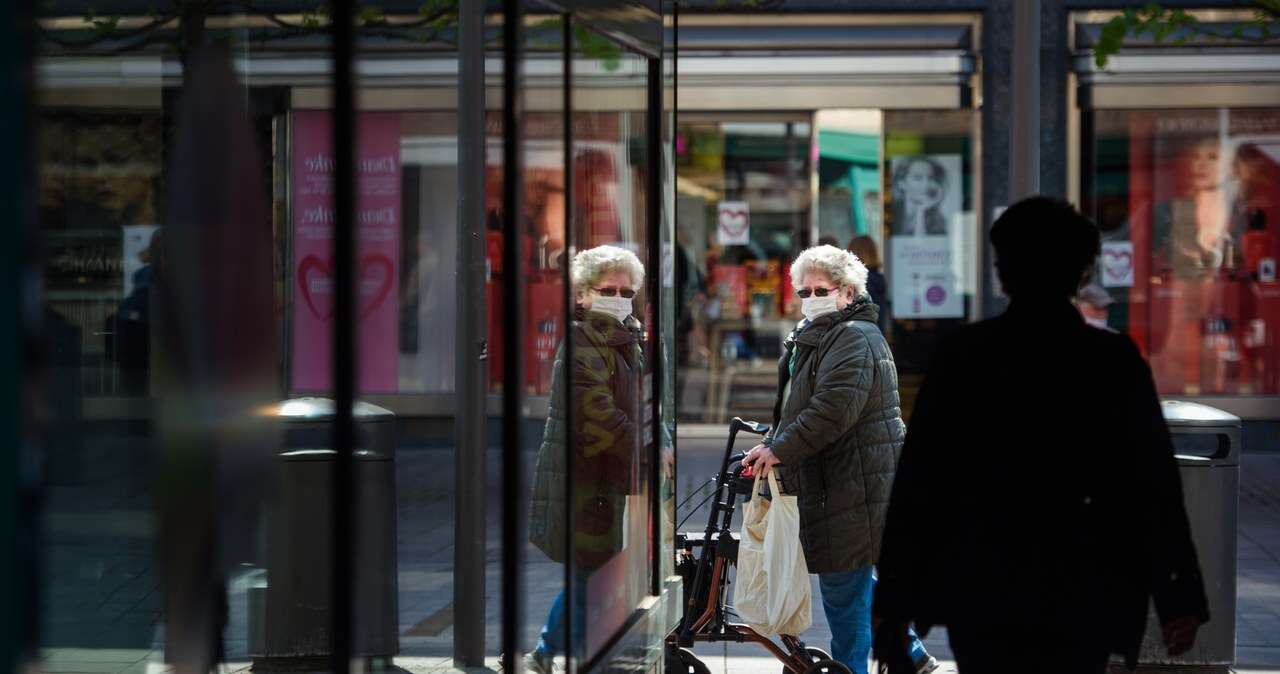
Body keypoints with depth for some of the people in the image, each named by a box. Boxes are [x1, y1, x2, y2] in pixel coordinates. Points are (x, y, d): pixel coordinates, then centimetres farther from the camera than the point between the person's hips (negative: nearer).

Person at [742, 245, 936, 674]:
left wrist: (779, 449, -21)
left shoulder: (854, 338, -15)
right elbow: (795, 407, 26)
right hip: (833, 480, 11)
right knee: (857, 581, 17)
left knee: (843, 585, -5)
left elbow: (832, 410, -25)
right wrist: (770, 444, 12)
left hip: (855, 486, -11)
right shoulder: (814, 337, 20)